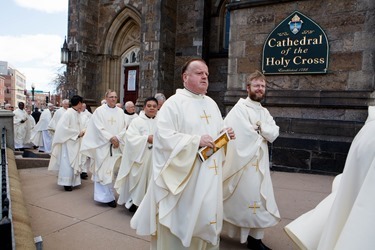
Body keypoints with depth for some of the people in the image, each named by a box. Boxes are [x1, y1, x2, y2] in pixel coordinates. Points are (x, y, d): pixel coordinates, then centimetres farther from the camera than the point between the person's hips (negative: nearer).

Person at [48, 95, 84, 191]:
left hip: (75, 143, 8)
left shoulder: (77, 114, 7)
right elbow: (63, 128, -20)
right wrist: (77, 133, -18)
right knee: (67, 163, 0)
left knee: (74, 162, 13)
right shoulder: (68, 113, -16)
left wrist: (82, 132, -3)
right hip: (68, 143, -8)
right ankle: (66, 183, 11)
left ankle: (72, 181, 24)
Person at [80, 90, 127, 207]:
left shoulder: (120, 112, 10)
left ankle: (108, 194, 20)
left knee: (114, 170, 6)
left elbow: (124, 128, 5)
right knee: (104, 170, -4)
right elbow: (99, 128, -8)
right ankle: (106, 196, 3)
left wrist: (117, 138, -11)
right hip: (103, 146, -3)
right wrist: (111, 138, -16)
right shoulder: (99, 111, 0)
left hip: (117, 146, 3)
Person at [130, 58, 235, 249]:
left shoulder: (211, 104, 12)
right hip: (183, 175, -7)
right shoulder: (174, 103, -11)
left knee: (206, 216, 17)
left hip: (208, 175, 7)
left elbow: (218, 132, 20)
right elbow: (164, 137, -20)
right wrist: (196, 141, -23)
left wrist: (226, 135, -2)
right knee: (180, 218, 5)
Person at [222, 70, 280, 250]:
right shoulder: (240, 108, -10)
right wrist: (262, 135, -4)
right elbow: (245, 134, -19)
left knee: (258, 198, 9)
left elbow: (274, 133, 2)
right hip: (242, 161, -7)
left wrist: (259, 126, -13)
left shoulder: (264, 112, 13)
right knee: (245, 198, 3)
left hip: (260, 162, 7)